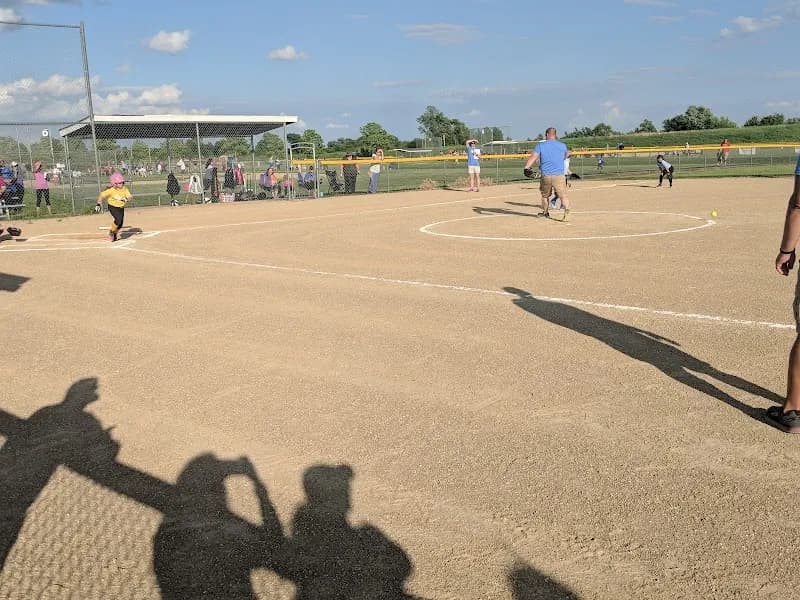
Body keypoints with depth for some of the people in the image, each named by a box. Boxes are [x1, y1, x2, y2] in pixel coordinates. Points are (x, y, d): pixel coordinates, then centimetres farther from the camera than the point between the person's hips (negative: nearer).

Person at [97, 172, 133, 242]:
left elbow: (130, 197, -16)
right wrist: (99, 204, -20)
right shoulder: (111, 190, -19)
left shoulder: (125, 189, -10)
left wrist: (126, 198, -38)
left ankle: (115, 234, 36)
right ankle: (111, 231, -2)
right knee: (118, 219, -27)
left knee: (120, 224, 6)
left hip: (121, 208, 5)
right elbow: (101, 195, -12)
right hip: (113, 207, -5)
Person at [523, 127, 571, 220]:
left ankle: (545, 212, 34)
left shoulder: (540, 145, 2)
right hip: (559, 175, 0)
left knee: (545, 195, 21)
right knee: (563, 195, -4)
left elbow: (533, 156, -12)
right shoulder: (562, 145, 8)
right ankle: (566, 211, -27)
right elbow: (567, 155, 29)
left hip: (545, 176, 0)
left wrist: (526, 167, -23)